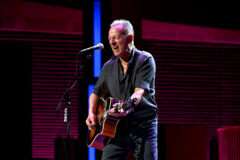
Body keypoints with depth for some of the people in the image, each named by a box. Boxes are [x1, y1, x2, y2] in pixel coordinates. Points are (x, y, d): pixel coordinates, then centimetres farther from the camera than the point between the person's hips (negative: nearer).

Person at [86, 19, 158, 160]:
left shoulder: (145, 60, -4)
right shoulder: (109, 66, 12)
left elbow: (140, 91, -18)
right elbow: (97, 93, 21)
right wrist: (91, 114, 2)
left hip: (143, 126, -4)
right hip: (118, 129, 4)